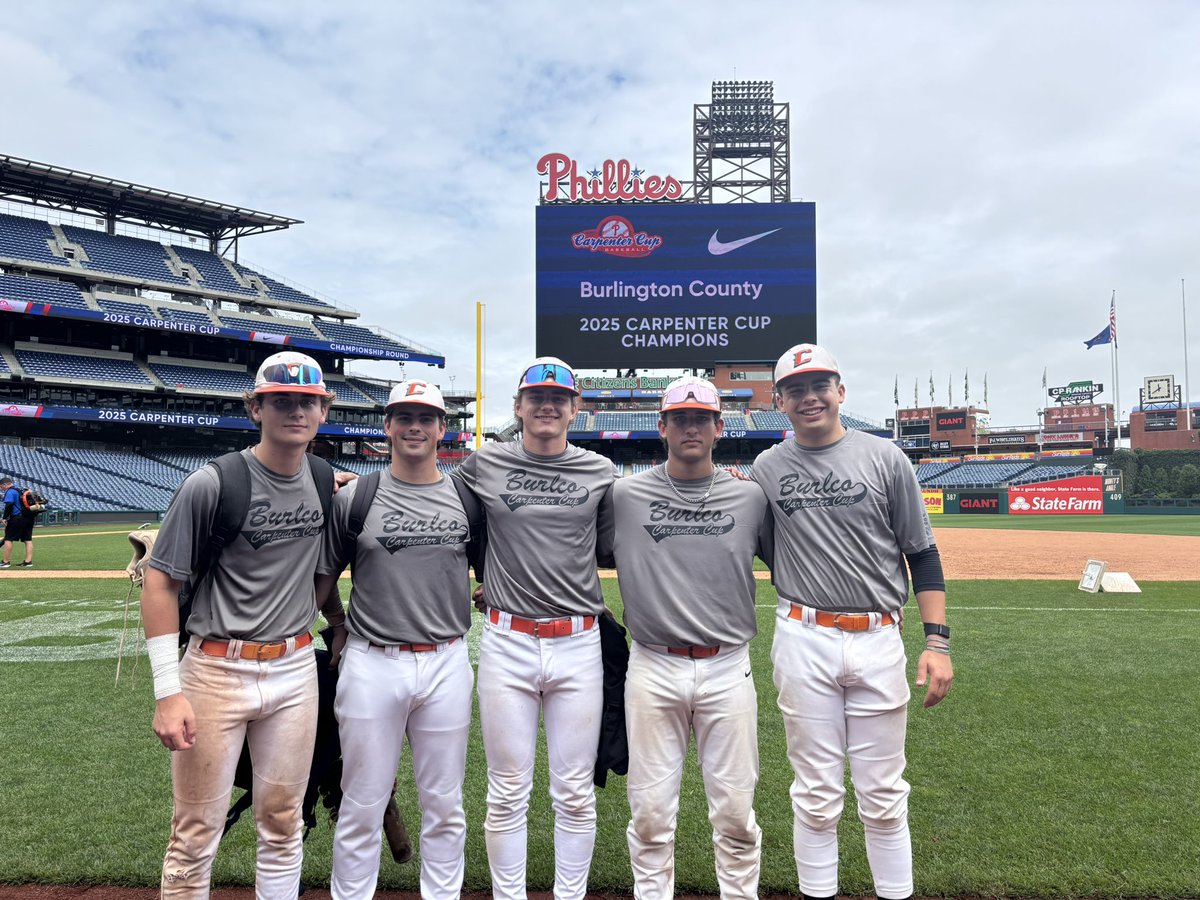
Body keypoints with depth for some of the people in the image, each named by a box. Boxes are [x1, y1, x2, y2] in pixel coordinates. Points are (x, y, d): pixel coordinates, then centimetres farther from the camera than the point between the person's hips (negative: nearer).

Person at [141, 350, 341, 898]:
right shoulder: (211, 484, -12)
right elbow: (160, 584, -10)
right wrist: (167, 692, -13)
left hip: (295, 672, 4)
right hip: (217, 672, -4)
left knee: (282, 824, 15)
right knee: (196, 833, 5)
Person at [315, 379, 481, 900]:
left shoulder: (467, 500, 5)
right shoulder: (353, 498, 0)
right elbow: (321, 579, 5)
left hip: (447, 664, 2)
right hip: (372, 665, -1)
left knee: (444, 805, 13)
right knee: (362, 805, 9)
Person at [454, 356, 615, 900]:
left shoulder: (601, 471, 5)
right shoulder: (482, 465, 3)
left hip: (578, 645, 1)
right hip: (506, 643, -1)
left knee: (575, 793, 9)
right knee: (507, 792, 8)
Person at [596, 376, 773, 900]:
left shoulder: (752, 498, 3)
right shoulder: (624, 495, 2)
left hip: (728, 670, 1)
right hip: (653, 669, 0)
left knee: (735, 812, 9)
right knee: (650, 813, 9)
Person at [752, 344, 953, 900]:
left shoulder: (885, 458, 2)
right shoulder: (766, 468, 5)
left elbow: (922, 556, 3)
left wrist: (937, 642, -4)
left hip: (878, 641, 0)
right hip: (803, 641, 1)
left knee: (884, 795, 10)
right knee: (816, 795, 9)